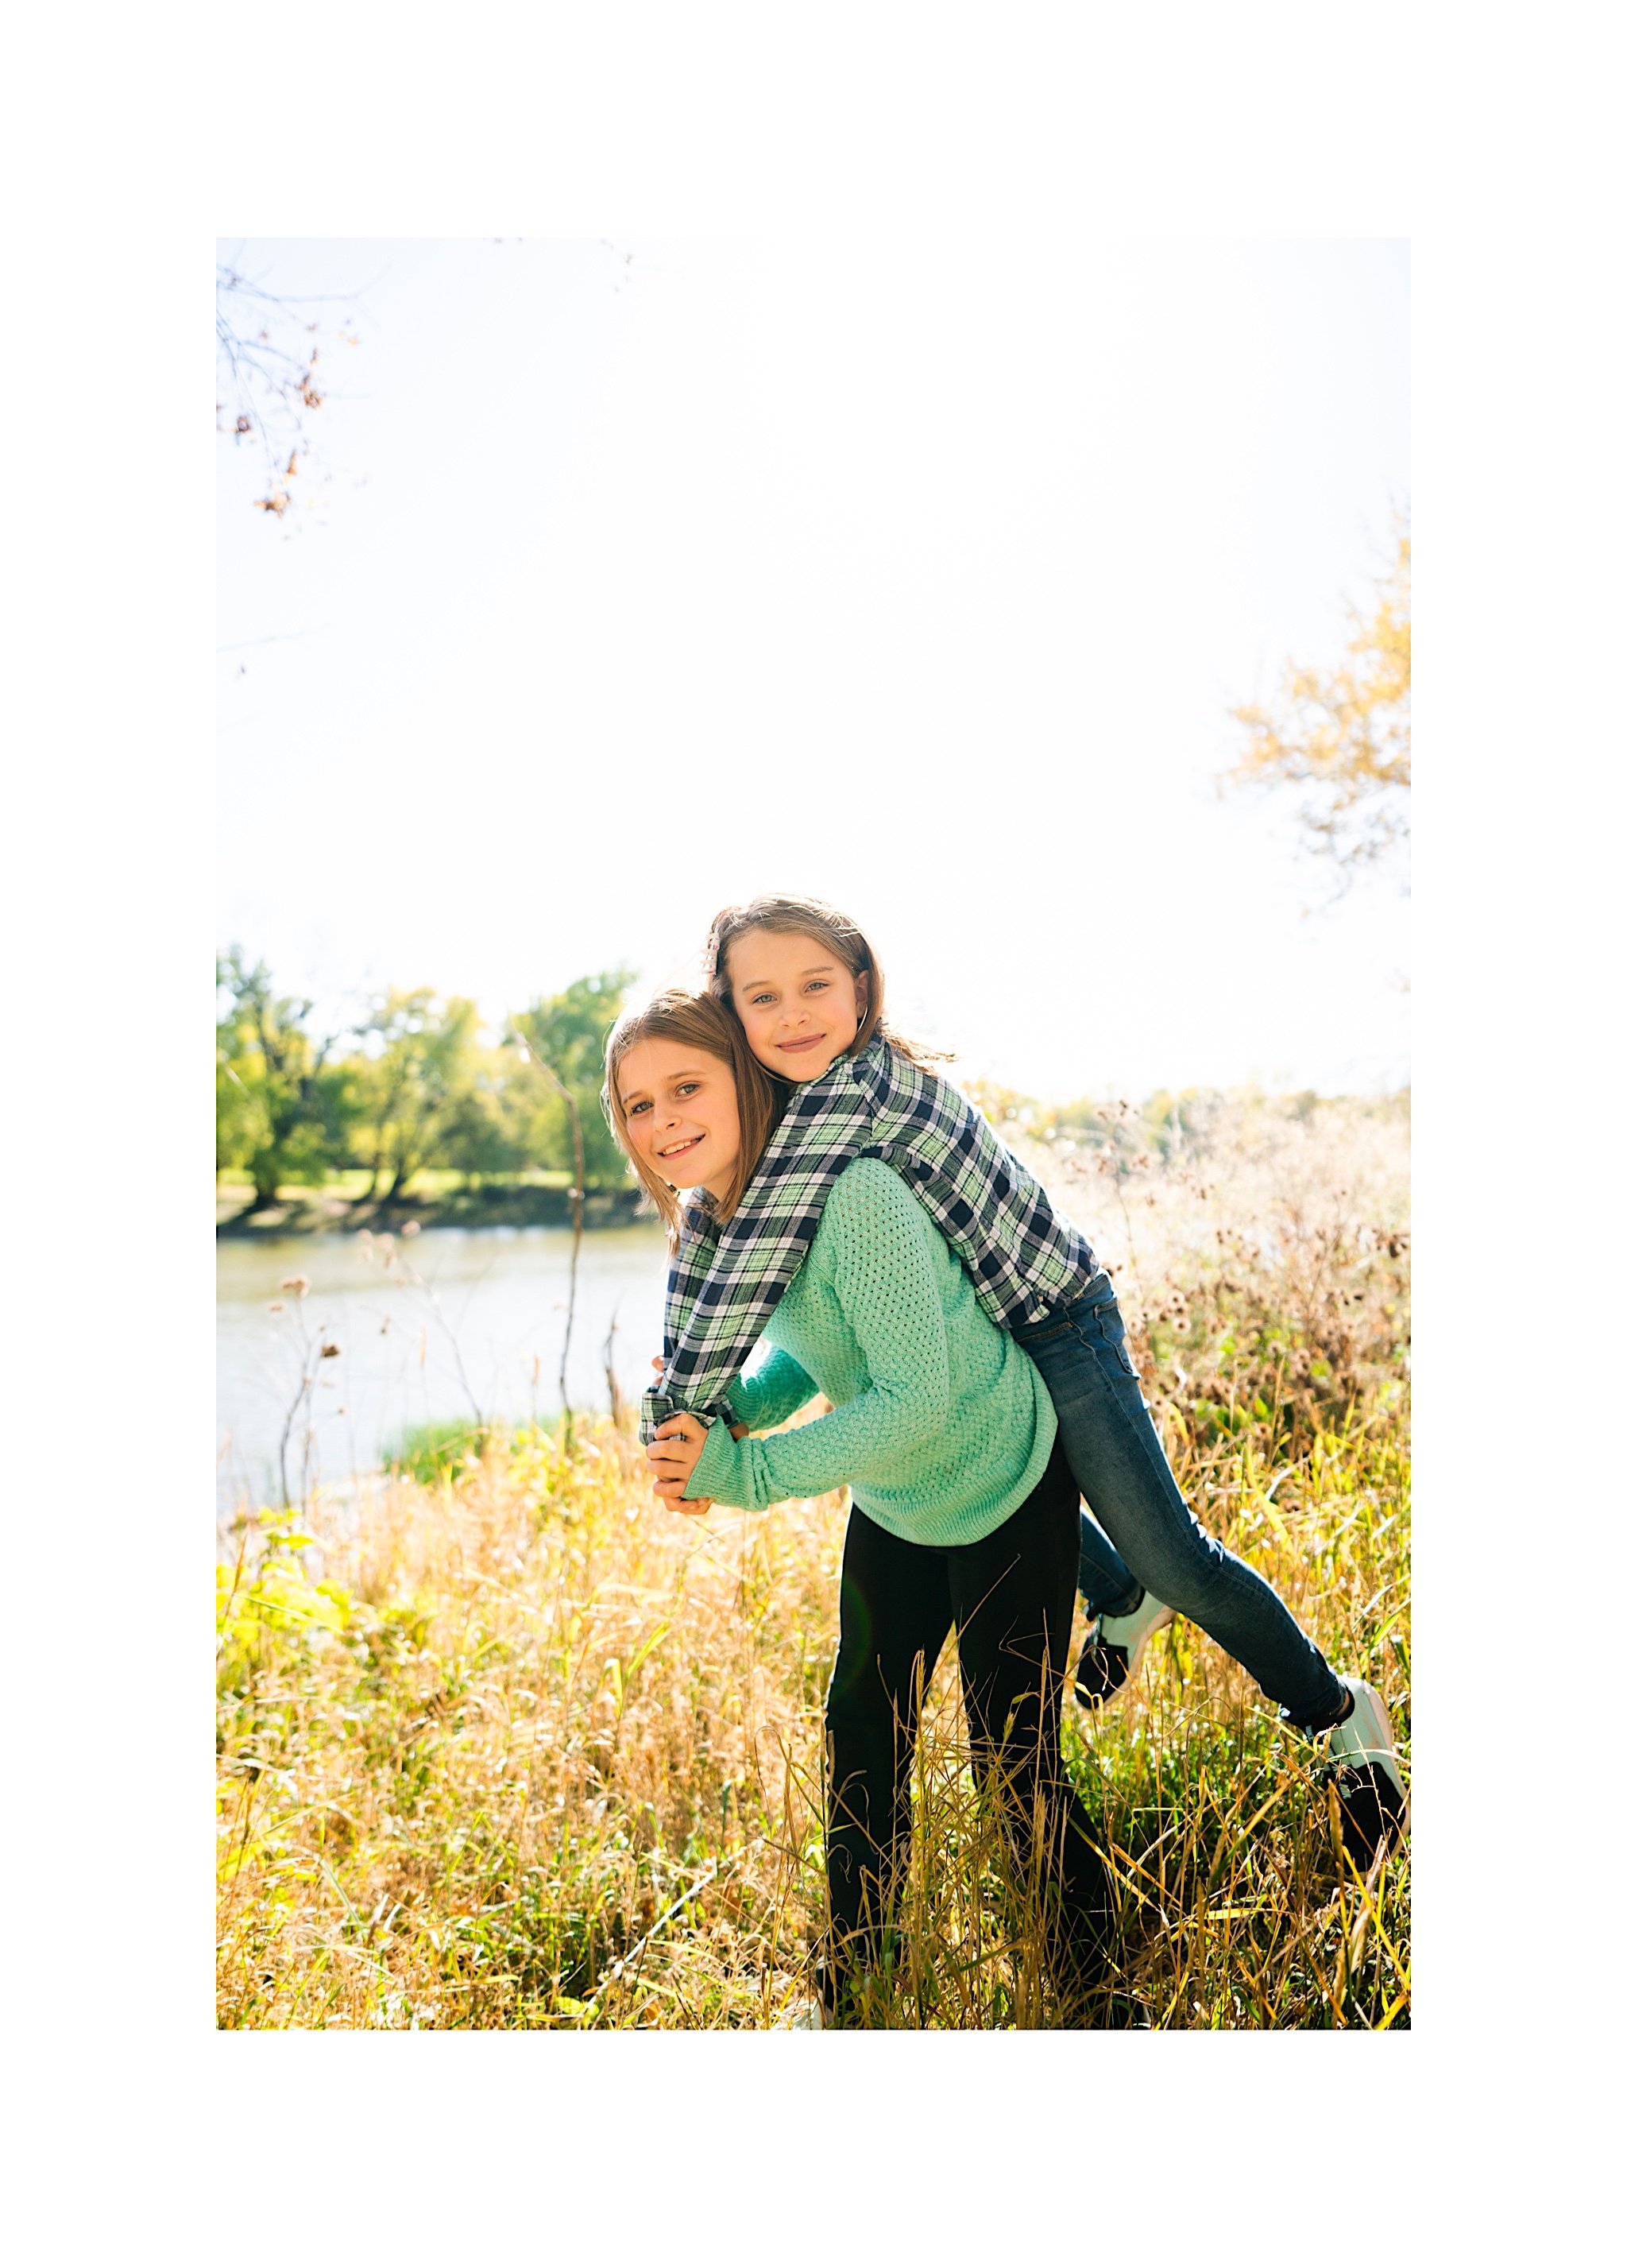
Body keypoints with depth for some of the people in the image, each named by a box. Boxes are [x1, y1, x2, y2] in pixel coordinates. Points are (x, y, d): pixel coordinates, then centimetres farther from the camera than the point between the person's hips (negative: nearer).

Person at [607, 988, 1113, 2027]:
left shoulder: (855, 1196, -33)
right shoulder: (710, 1222, -7)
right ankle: (850, 1989, 36)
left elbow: (917, 1398, -32)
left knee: (1014, 1762, 0)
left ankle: (1089, 1999, 26)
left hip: (1005, 1487, -7)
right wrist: (716, 1419, -15)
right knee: (862, 1739, 15)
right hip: (893, 1505, 7)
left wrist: (746, 1473, -30)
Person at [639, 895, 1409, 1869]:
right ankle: (1125, 1605, 58)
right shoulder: (768, 1104, -6)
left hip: (1055, 1323, -8)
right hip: (968, 1347, 9)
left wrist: (678, 1418, -27)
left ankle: (1342, 1714, 21)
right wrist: (674, 1418, -9)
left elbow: (754, 1260, -36)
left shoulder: (856, 1089, -33)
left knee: (1172, 1555, -2)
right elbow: (704, 1246, -1)